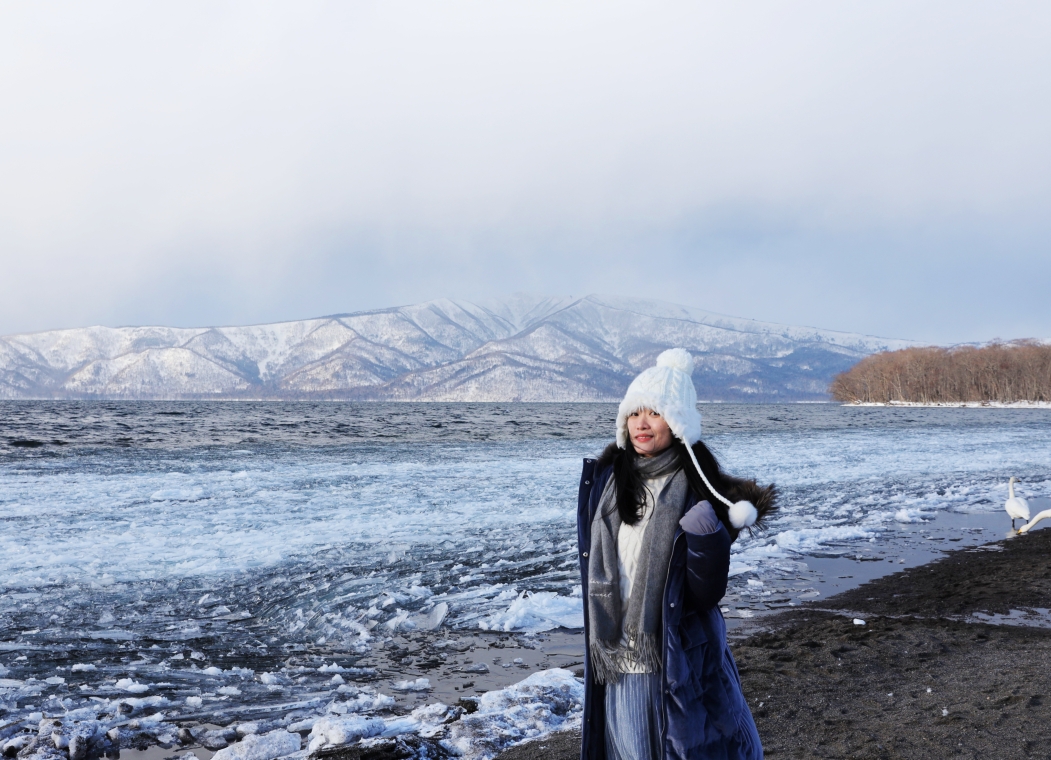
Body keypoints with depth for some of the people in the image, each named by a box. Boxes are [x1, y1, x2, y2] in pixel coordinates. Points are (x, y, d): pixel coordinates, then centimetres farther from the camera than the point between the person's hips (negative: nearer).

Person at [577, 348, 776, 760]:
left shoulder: (699, 492, -9)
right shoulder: (605, 480, 1)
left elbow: (708, 595, -11)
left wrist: (707, 538, -26)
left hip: (680, 660, -4)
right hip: (616, 661, 4)